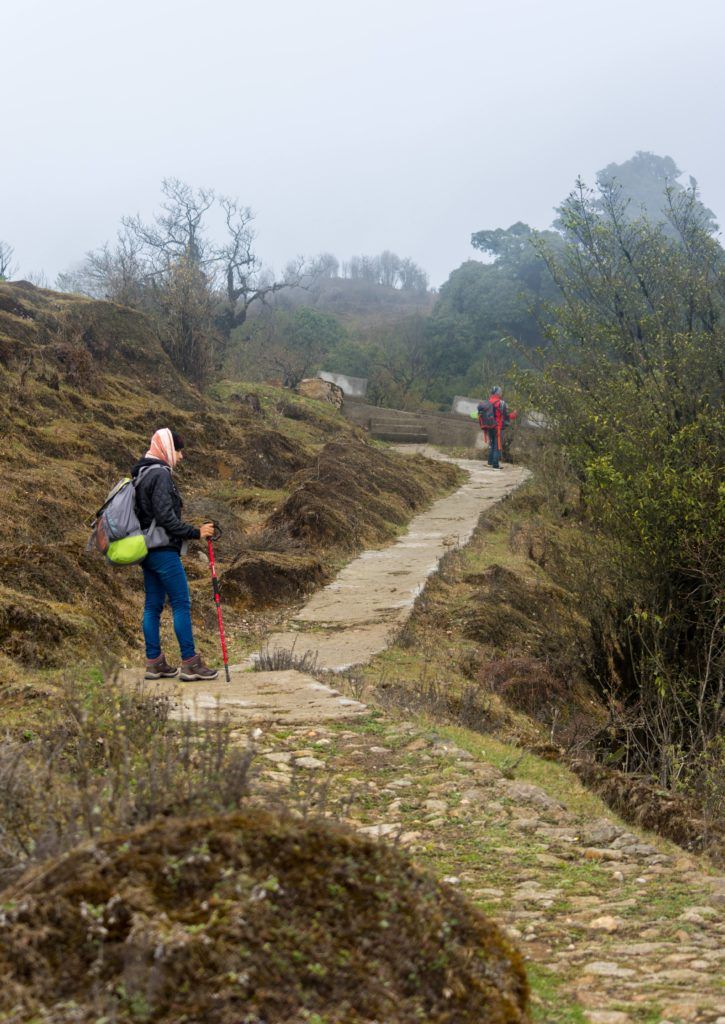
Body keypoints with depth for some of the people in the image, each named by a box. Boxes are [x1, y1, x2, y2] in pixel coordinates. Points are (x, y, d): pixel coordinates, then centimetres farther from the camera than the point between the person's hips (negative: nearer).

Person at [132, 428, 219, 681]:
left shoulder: (141, 474, 16)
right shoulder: (160, 475, -15)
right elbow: (165, 517, -21)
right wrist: (195, 532, -15)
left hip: (148, 551, 10)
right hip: (164, 550, -10)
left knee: (153, 605, 10)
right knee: (181, 604, -6)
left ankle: (154, 662, 13)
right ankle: (190, 663, -4)